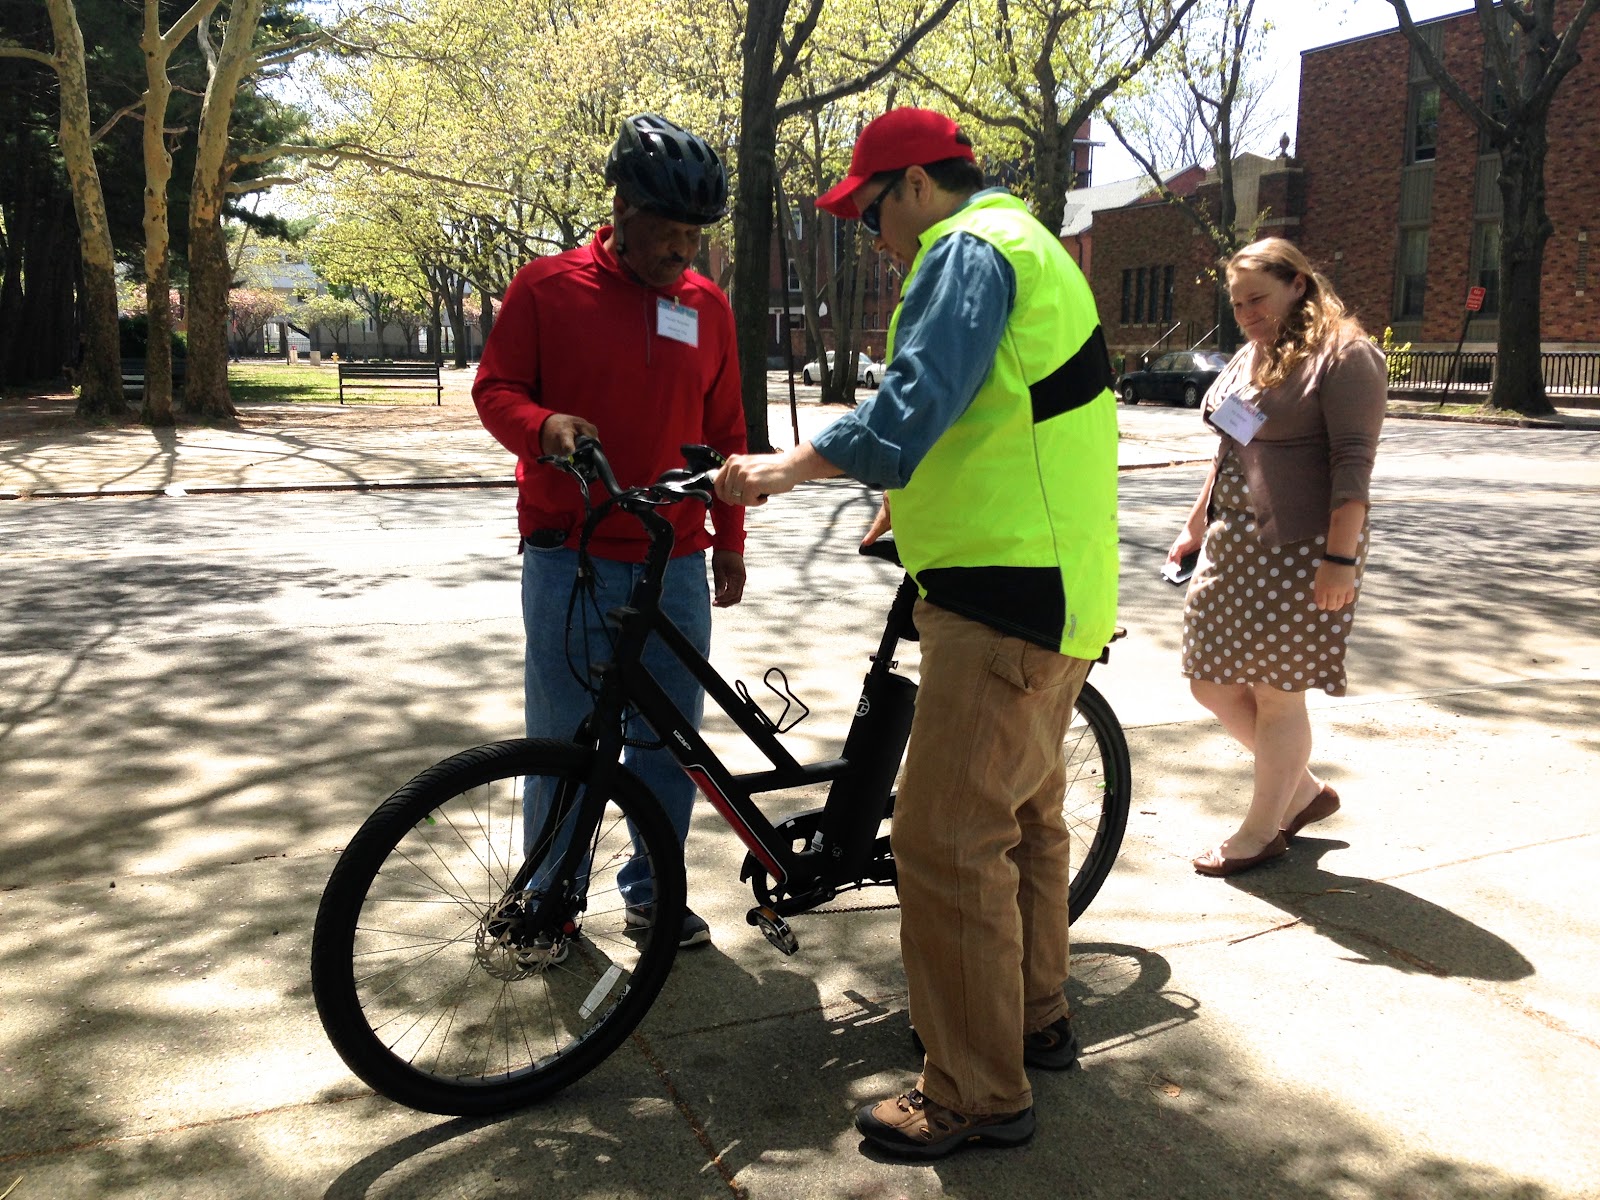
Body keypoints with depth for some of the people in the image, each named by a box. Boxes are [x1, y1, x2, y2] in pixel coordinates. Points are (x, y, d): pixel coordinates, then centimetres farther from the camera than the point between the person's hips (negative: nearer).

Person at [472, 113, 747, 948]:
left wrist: (730, 539, 13)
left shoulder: (708, 306, 9)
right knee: (563, 739, 4)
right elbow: (493, 389, 1)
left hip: (675, 564, 3)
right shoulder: (546, 287, -1)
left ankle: (653, 890, 26)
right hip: (569, 558, -3)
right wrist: (543, 425, -21)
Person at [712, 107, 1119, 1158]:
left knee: (947, 842, -7)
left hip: (1007, 598, -11)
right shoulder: (1027, 245, 22)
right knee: (1026, 811, 21)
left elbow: (905, 417, -24)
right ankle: (1036, 1015, 37)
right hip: (1059, 586, 11)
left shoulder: (968, 250, -12)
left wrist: (786, 468, -15)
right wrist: (912, 499, 34)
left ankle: (976, 1096, 3)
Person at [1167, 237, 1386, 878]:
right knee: (1212, 683, 10)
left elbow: (1353, 463, -17)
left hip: (1298, 552, -9)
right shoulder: (1250, 357, 17)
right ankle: (1304, 790, 29)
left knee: (1276, 693, 1)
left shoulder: (1343, 356, -9)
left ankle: (1261, 831, 17)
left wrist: (1341, 558, -23)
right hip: (1233, 546, 9)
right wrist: (1196, 525, 24)